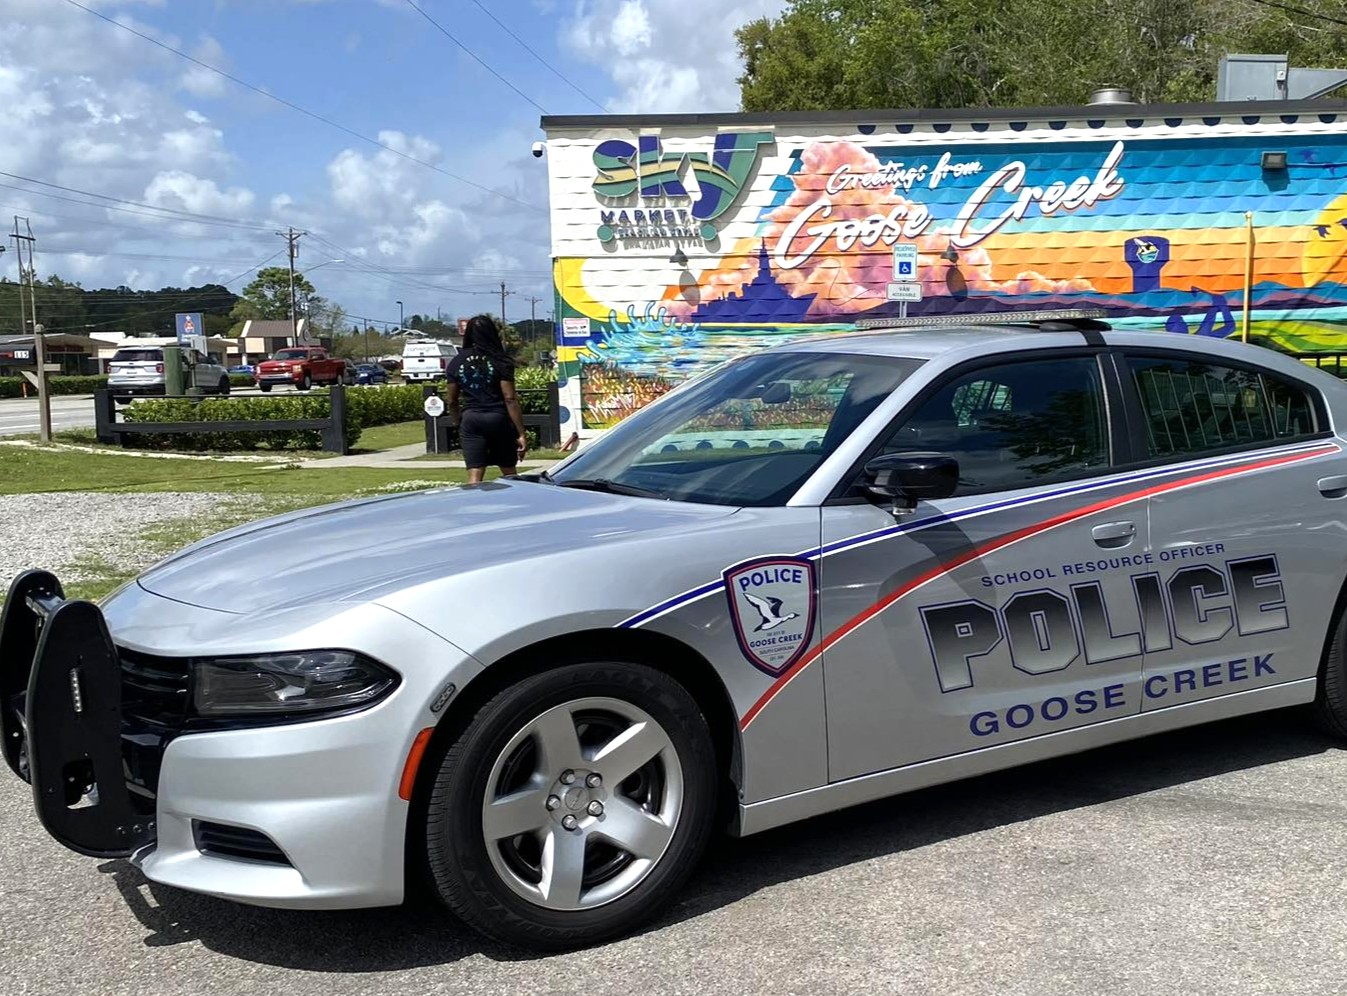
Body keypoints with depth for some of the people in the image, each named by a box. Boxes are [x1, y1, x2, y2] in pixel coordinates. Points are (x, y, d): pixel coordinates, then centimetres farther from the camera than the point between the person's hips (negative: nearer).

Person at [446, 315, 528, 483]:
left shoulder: (456, 363, 4)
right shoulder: (500, 362, -5)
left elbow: (452, 401, 7)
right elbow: (510, 399, -10)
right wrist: (521, 434, -9)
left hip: (471, 420, 2)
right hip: (498, 419, -1)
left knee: (474, 476, -2)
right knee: (509, 473, 14)